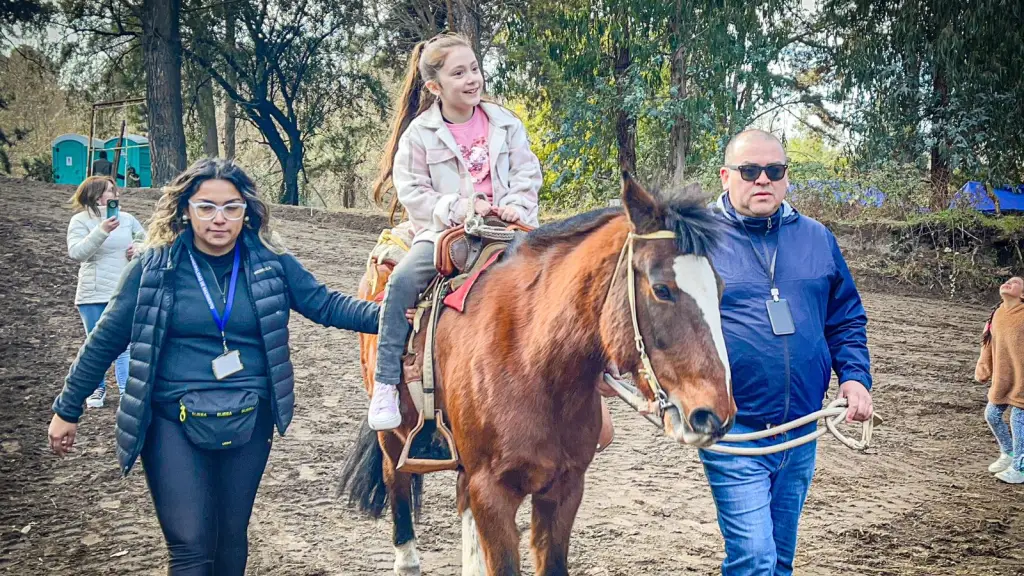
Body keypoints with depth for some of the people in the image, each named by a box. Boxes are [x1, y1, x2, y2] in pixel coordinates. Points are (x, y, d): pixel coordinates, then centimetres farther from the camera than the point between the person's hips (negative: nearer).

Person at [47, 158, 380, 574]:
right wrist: (67, 410, 7)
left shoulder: (271, 264, 1)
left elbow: (327, 306, 1)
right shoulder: (154, 267, -4)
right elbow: (106, 340, 2)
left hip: (249, 424, 3)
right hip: (174, 424, -2)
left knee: (231, 540, 13)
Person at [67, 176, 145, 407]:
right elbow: (76, 253, -19)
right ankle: (97, 389, 24)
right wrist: (101, 231, -29)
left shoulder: (126, 218, 5)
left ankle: (126, 391, 1)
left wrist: (138, 248, -6)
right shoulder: (80, 220, -5)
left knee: (124, 344, -2)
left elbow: (145, 239, 18)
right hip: (93, 294, -2)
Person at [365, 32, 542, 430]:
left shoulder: (506, 125, 9)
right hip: (443, 232, -2)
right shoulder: (418, 135, 2)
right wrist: (458, 208, -16)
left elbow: (527, 175, 7)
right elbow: (411, 192, -3)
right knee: (402, 281, -27)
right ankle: (385, 386, -21)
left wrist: (516, 206, -14)